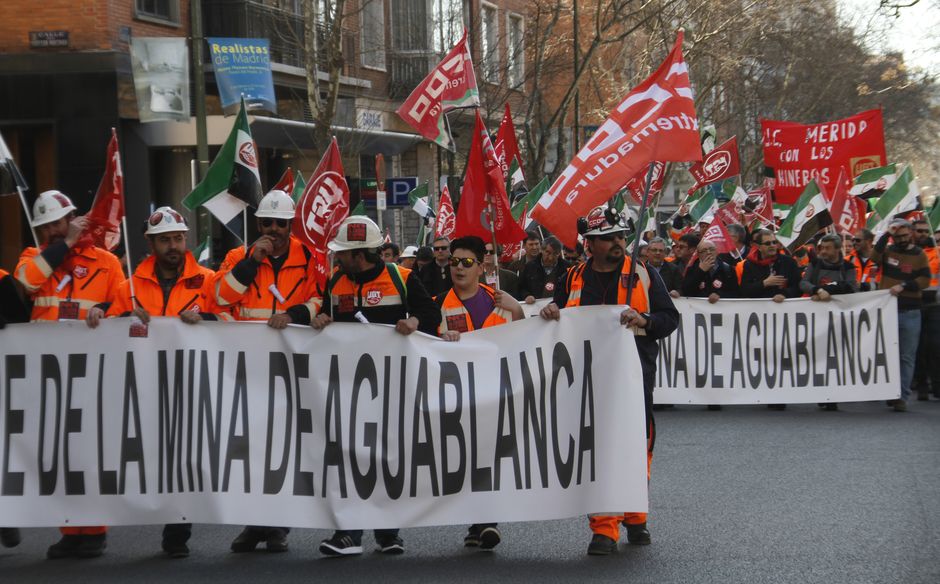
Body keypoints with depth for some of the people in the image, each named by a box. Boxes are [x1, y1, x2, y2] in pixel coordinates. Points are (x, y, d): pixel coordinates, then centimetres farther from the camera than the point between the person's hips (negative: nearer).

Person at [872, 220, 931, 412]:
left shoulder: (919, 255, 2)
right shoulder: (887, 251, 6)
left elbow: (925, 280, -5)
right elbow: (875, 256, -15)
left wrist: (903, 286, -17)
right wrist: (887, 235, -18)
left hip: (910, 313, -2)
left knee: (907, 357, -2)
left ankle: (902, 396, -3)